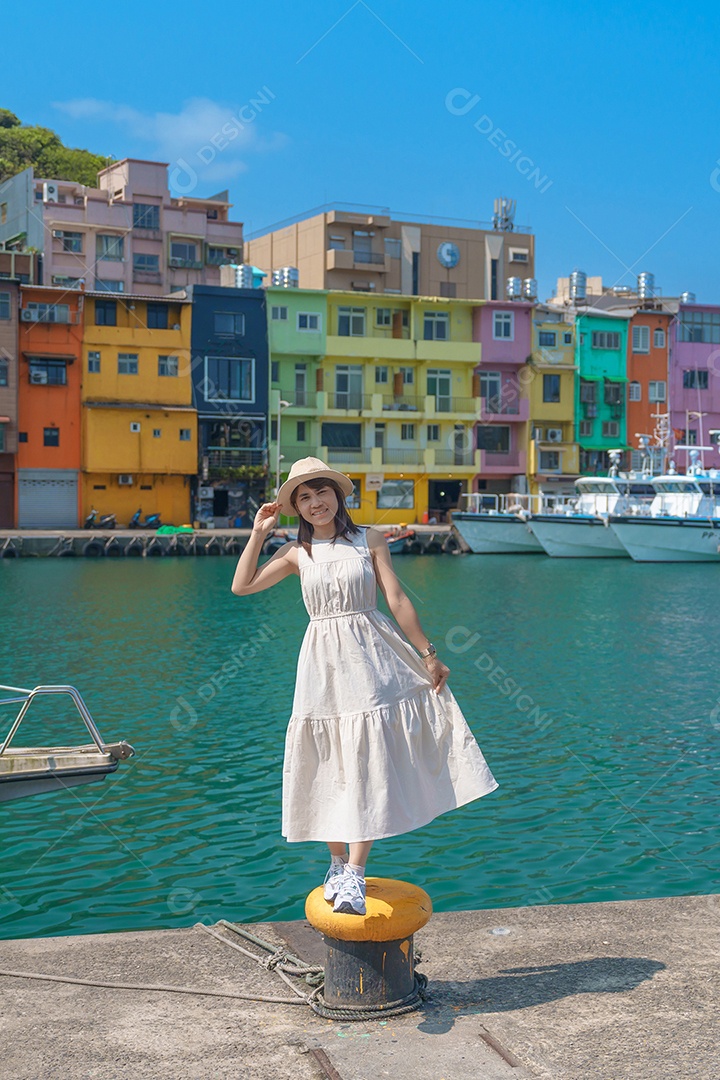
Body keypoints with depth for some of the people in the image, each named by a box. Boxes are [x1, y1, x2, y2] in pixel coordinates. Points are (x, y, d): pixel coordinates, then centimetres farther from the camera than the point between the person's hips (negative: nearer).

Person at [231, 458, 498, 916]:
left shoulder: (370, 540, 3)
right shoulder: (297, 552, 9)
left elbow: (397, 600, 1)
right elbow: (242, 586, 8)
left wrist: (428, 654, -1)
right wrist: (259, 532, 5)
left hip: (369, 658, -2)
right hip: (323, 663, 2)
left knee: (366, 762, -11)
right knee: (330, 767, 6)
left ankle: (355, 877, -11)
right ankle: (338, 863, 22)